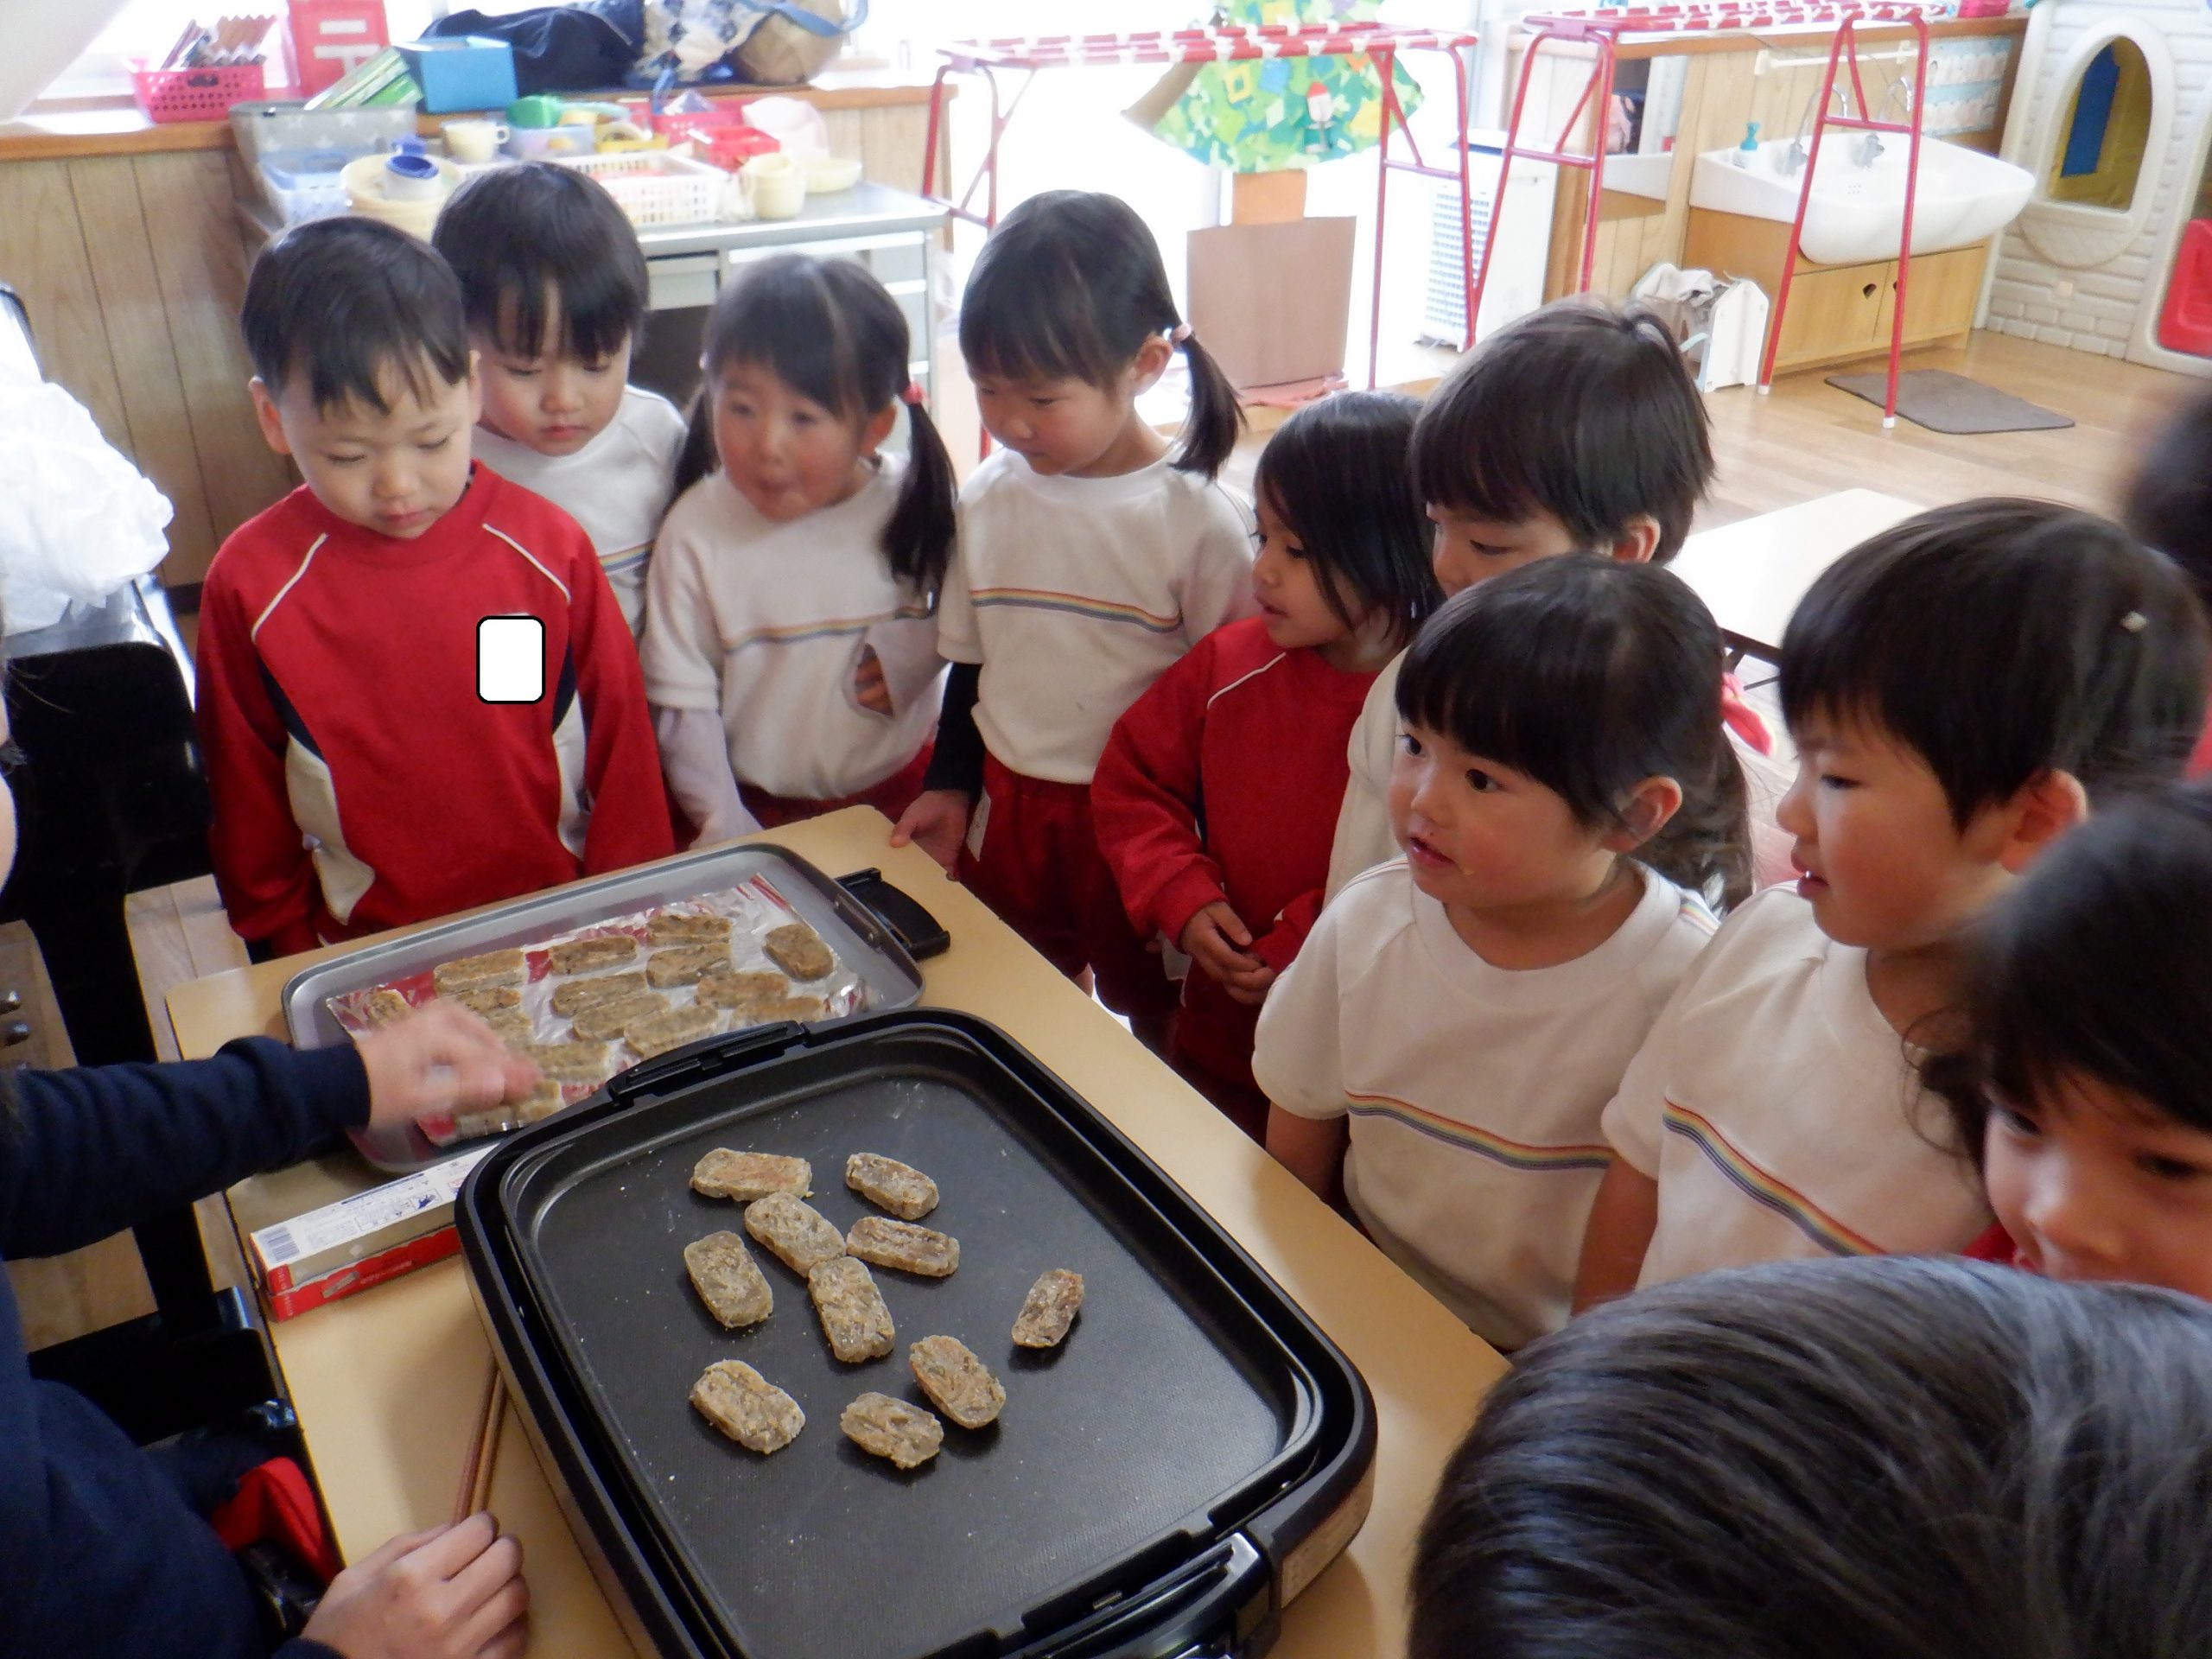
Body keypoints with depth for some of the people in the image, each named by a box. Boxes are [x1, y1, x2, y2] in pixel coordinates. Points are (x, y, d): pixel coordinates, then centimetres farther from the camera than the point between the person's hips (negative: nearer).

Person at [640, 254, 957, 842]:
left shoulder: (914, 505, -7)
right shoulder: (696, 529, -10)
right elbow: (683, 705, -5)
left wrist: (911, 651, -12)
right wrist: (727, 831, -10)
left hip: (901, 793, 1)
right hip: (759, 808, 0)